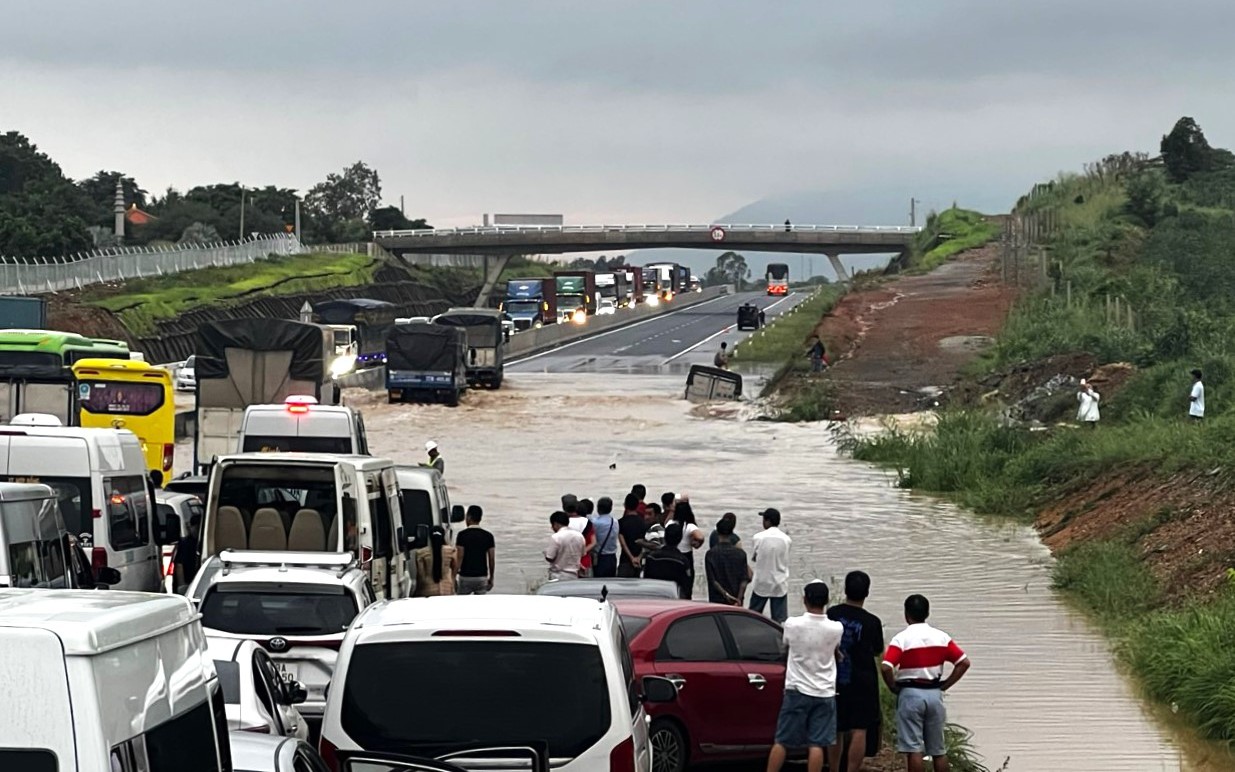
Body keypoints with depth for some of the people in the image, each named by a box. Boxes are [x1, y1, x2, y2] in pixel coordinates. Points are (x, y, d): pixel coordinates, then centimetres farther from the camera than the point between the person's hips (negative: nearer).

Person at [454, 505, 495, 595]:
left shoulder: (462, 535, -8)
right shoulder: (488, 536, 2)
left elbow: (459, 557, -12)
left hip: (466, 577, -3)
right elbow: (492, 559, 3)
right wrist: (491, 578, 13)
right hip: (482, 577, 3)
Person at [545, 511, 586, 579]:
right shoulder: (579, 536, 4)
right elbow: (582, 554, 13)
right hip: (574, 576, 6)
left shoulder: (555, 537, -15)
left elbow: (550, 558, -14)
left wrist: (546, 551, 7)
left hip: (558, 576, -6)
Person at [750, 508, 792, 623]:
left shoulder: (758, 538, -11)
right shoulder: (786, 539, -7)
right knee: (781, 619, 3)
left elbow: (753, 557, 1)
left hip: (761, 583, -1)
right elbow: (786, 559, 3)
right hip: (780, 584, 1)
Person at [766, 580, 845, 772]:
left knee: (782, 741, 6)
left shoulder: (792, 625, -11)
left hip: (797, 691, 0)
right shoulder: (836, 629, -7)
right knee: (817, 744, 1)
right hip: (824, 693, 0)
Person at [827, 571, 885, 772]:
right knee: (859, 732, -3)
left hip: (836, 681, 3)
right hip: (863, 683, -3)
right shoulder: (872, 622, -10)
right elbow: (878, 651, 5)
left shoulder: (832, 614, -4)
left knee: (835, 732, 13)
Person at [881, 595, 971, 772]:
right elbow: (964, 662, 1)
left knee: (913, 749, -2)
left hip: (910, 695, -4)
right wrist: (945, 685, 6)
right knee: (938, 749, 12)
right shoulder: (941, 637, 2)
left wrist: (894, 688, -4)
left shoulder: (901, 639, -10)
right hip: (935, 694, 4)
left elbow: (886, 668, -20)